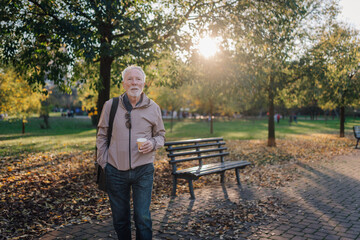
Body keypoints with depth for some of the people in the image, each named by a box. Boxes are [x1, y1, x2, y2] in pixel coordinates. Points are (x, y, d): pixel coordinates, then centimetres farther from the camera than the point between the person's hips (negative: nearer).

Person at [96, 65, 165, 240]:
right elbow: (102, 135, 9)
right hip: (115, 171, 1)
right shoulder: (110, 105, 2)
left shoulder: (153, 108, 2)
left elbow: (160, 135, 12)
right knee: (120, 219, 13)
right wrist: (103, 162, 3)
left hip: (143, 170, -1)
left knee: (143, 218, 1)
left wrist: (153, 144, -11)